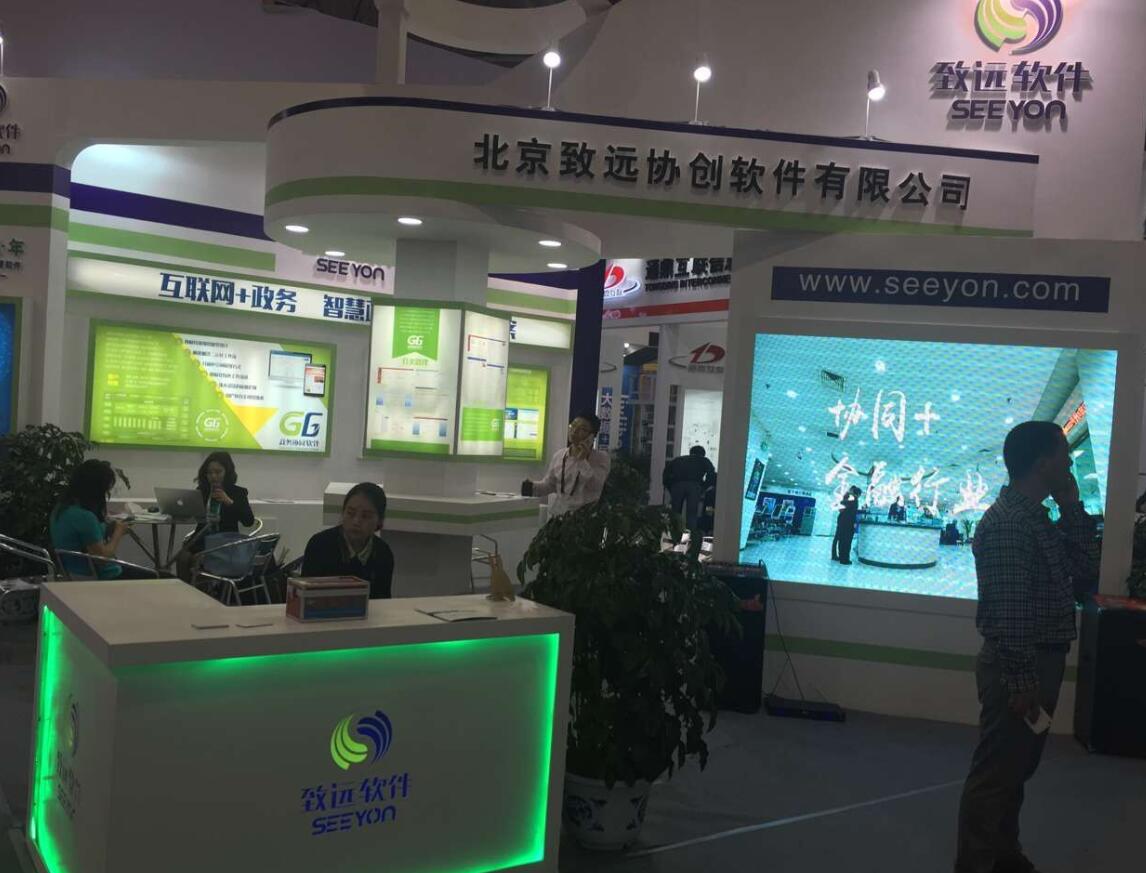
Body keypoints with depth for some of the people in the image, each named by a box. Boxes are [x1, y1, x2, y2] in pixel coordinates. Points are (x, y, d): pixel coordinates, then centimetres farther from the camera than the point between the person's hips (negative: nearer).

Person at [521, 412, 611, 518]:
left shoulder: (601, 458, -5)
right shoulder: (559, 456, 7)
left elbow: (596, 486, -19)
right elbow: (549, 484, 14)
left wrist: (583, 460, -23)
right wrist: (532, 487, -6)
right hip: (559, 514, 4)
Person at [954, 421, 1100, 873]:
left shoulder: (1039, 519, 11)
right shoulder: (1007, 522, -19)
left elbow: (1083, 578, 11)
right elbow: (1007, 611, -23)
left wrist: (1073, 509, 5)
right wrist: (1020, 681, -22)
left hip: (1041, 662, 10)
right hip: (1020, 668, -10)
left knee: (1016, 768, 21)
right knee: (995, 772, 0)